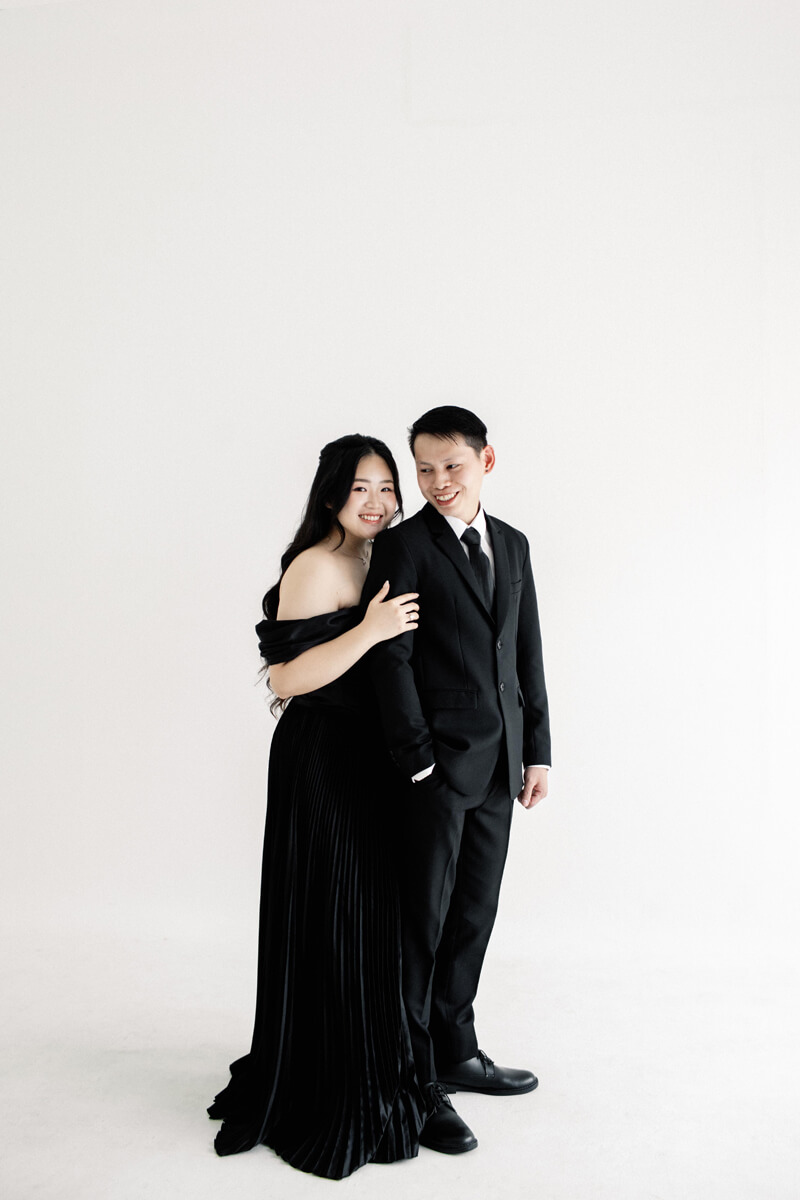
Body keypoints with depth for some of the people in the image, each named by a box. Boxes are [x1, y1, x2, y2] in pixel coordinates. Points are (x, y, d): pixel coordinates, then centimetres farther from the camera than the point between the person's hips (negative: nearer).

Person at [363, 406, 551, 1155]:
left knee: (473, 914, 15)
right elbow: (391, 658, -12)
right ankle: (415, 1081, 12)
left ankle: (454, 1051, 31)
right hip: (438, 761, -6)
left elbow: (527, 652, 14)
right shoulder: (403, 546, -7)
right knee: (424, 921, 1)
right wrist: (418, 760, -15)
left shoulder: (512, 545, 12)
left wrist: (537, 750, 10)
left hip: (497, 763, 6)